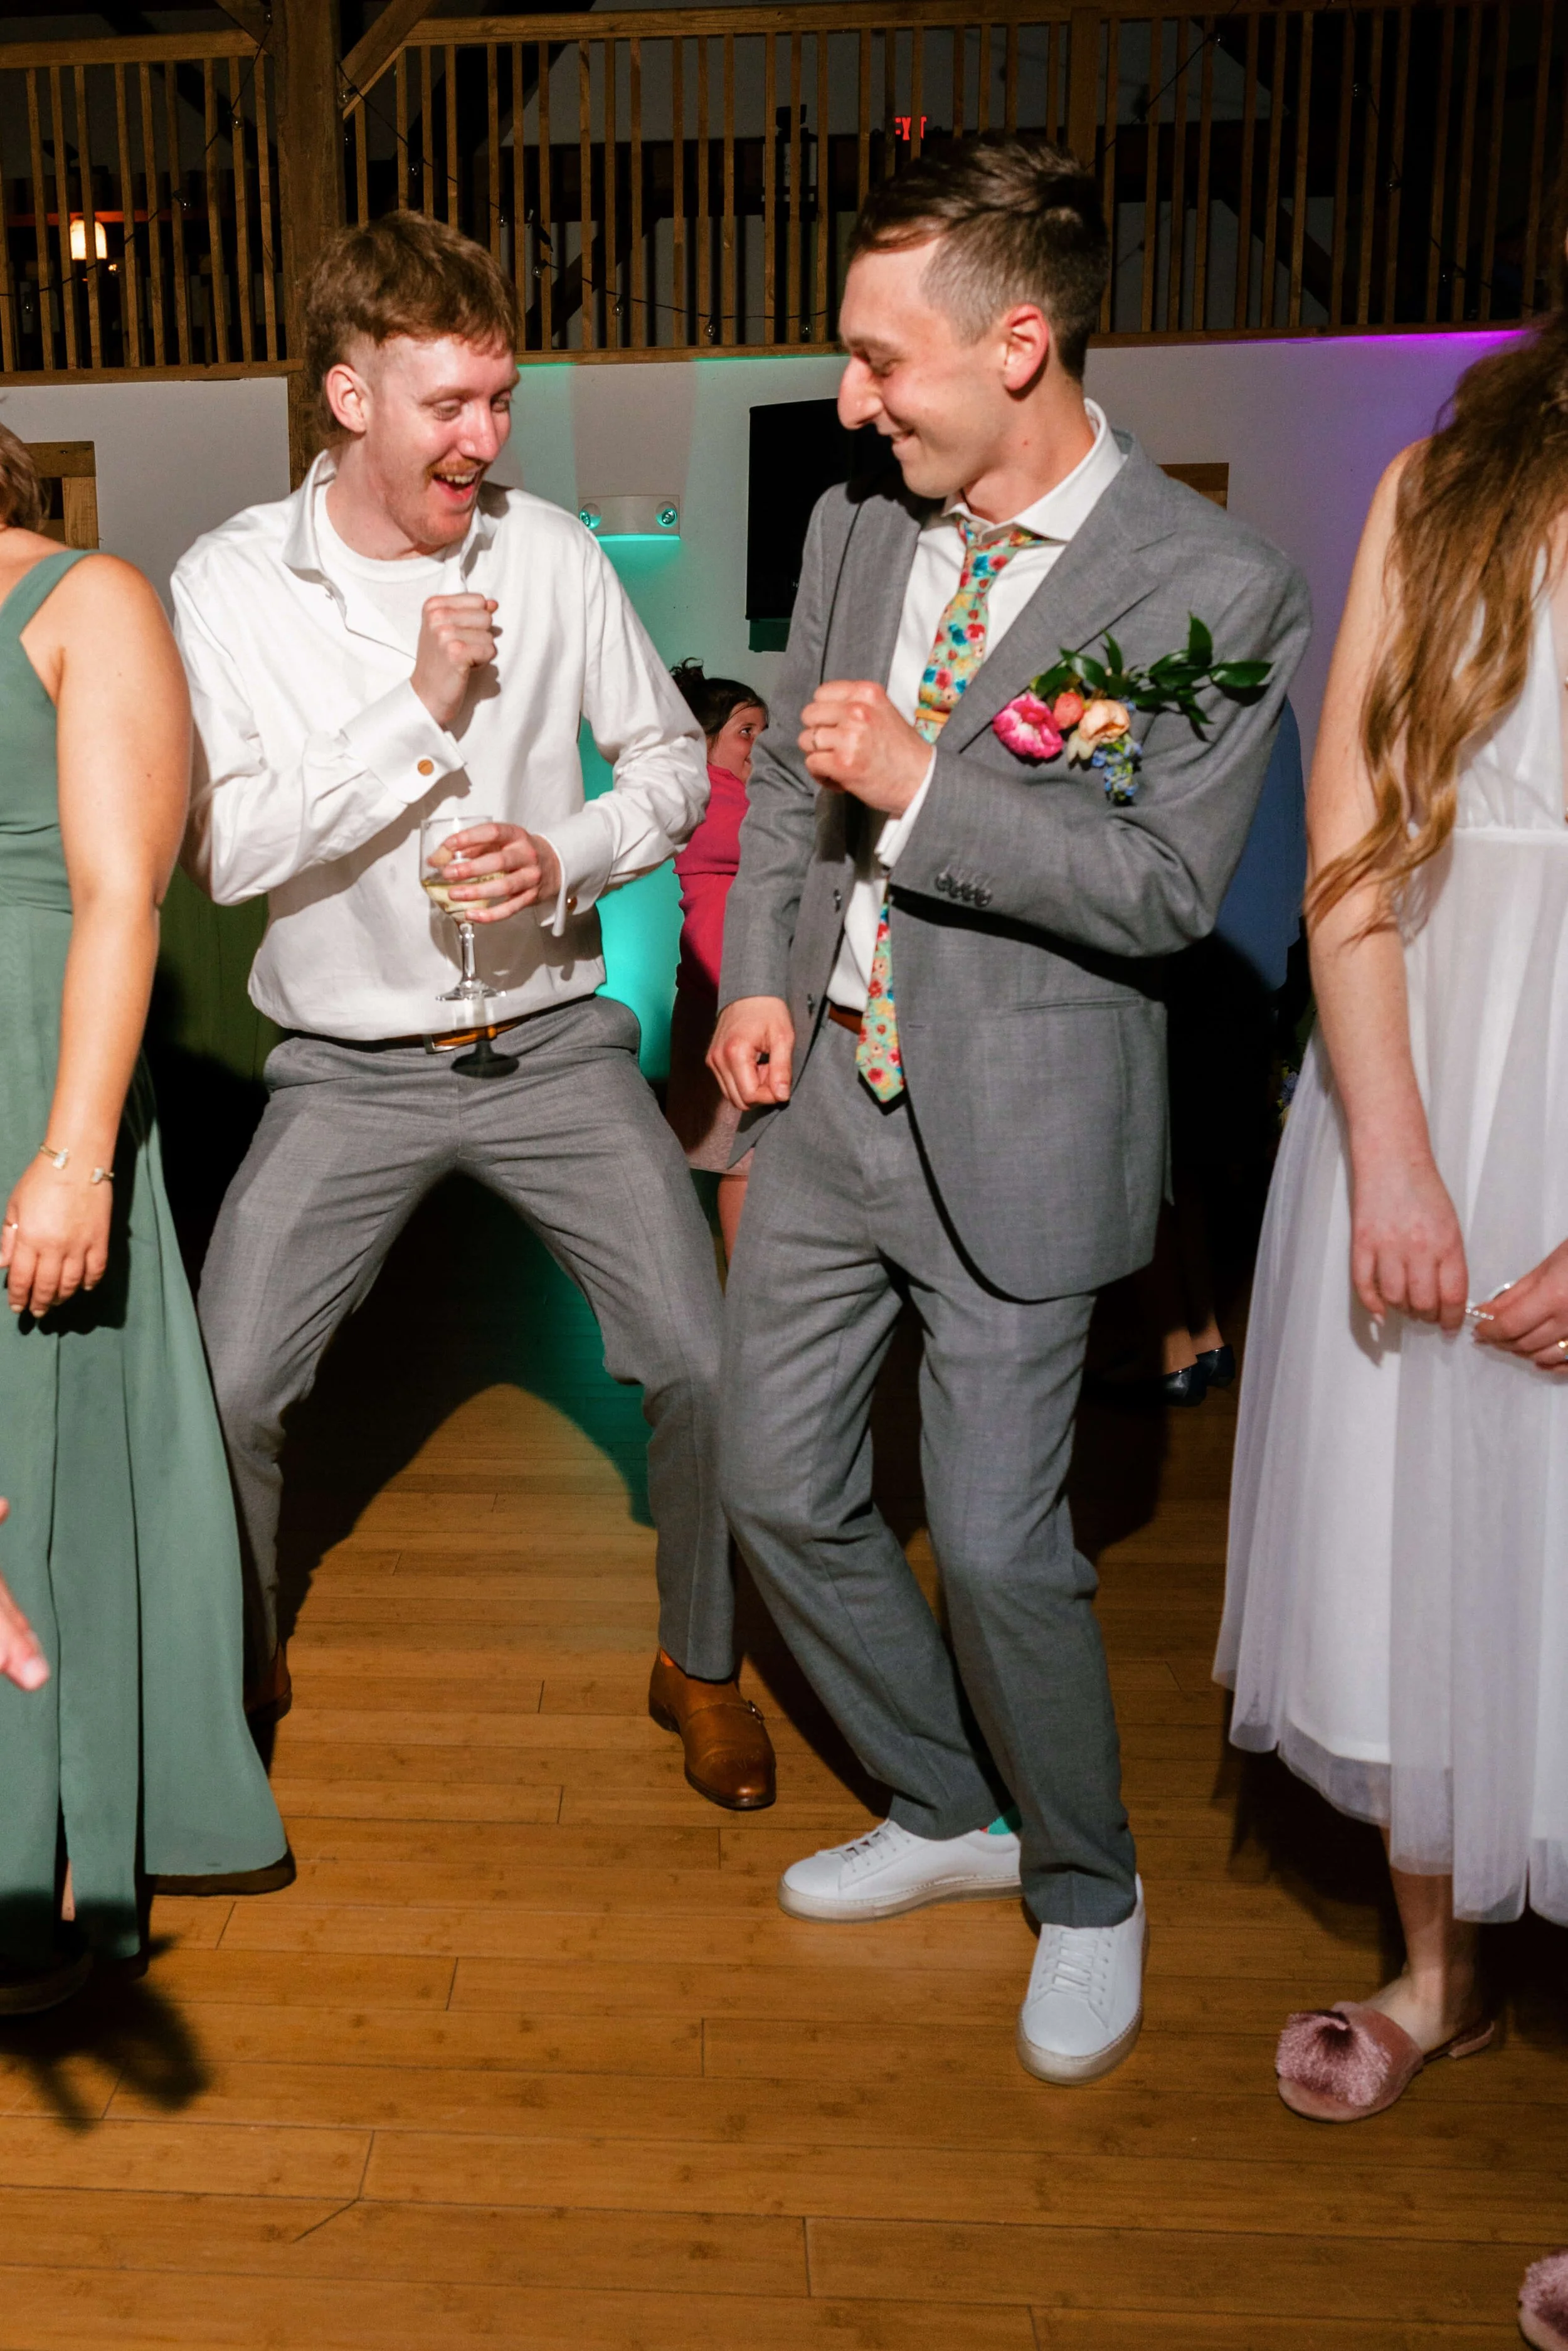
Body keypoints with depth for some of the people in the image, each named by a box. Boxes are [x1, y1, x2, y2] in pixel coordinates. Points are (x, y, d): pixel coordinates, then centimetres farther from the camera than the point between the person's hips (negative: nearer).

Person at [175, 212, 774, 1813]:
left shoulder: (550, 553, -2)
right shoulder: (227, 586, -6)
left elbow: (671, 756, 6)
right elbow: (225, 852, -14)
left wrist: (570, 858, -14)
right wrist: (422, 708, -20)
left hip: (553, 1041, 1)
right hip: (351, 1067, 0)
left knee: (703, 1365, -7)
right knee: (221, 1397, -6)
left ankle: (699, 1663, 21)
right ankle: (244, 1668, 26)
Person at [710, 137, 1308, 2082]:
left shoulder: (1214, 586, -11)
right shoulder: (855, 527, 7)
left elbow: (1168, 886, -15)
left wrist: (921, 785, -21)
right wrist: (760, 981, 2)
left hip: (1018, 1127, -6)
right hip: (831, 1096, 7)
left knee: (995, 1539, -1)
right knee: (778, 1489, 11)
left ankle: (1086, 1889, 29)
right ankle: (950, 1812, 35)